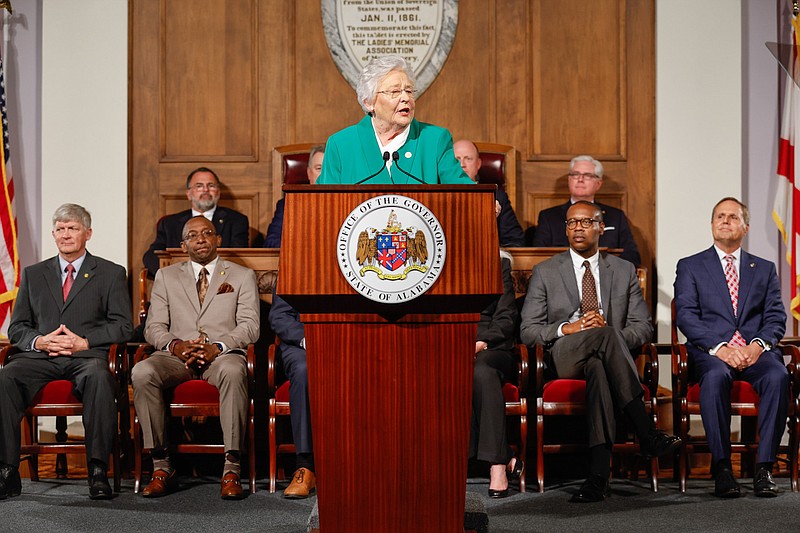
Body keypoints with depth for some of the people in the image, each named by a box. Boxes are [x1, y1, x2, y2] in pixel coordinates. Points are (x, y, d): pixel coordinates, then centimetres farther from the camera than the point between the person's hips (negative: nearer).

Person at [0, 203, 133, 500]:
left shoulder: (111, 274, 14)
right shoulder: (33, 275, 23)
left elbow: (123, 326, 4)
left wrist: (84, 342, -12)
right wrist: (39, 341, -6)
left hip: (86, 356, -2)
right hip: (39, 355, 3)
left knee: (98, 377, -39)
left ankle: (98, 470, -35)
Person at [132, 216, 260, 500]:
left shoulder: (242, 276, 14)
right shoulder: (166, 276, 20)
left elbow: (250, 326, 2)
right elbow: (153, 327, 11)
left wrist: (217, 347, -16)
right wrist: (175, 345, -12)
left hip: (223, 354, -2)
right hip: (176, 356, 2)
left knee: (233, 372, -39)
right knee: (141, 372, -31)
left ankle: (231, 469, -37)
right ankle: (161, 467, -25)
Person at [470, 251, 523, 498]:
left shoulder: (498, 263, 12)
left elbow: (507, 318, 4)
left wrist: (482, 342, -15)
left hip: (490, 349, -1)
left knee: (482, 372, -38)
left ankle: (497, 465, -39)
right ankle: (506, 459, -32)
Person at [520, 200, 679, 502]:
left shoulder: (624, 271, 18)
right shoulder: (545, 273, 15)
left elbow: (643, 327, 11)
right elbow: (528, 331, 7)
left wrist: (611, 335, -11)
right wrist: (567, 328, -12)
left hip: (607, 357, 1)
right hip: (563, 359, -1)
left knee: (597, 367, -39)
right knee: (603, 334, -36)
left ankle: (598, 474, -48)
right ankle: (648, 434, -42)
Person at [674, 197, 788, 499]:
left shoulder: (764, 269, 21)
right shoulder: (690, 267, 14)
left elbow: (776, 317, 10)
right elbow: (686, 316, 0)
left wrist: (758, 345, -12)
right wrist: (719, 348, -16)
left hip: (755, 352, 2)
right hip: (710, 352, -2)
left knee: (778, 376, -32)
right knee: (716, 376, -37)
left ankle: (764, 467, -28)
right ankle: (722, 468, -29)